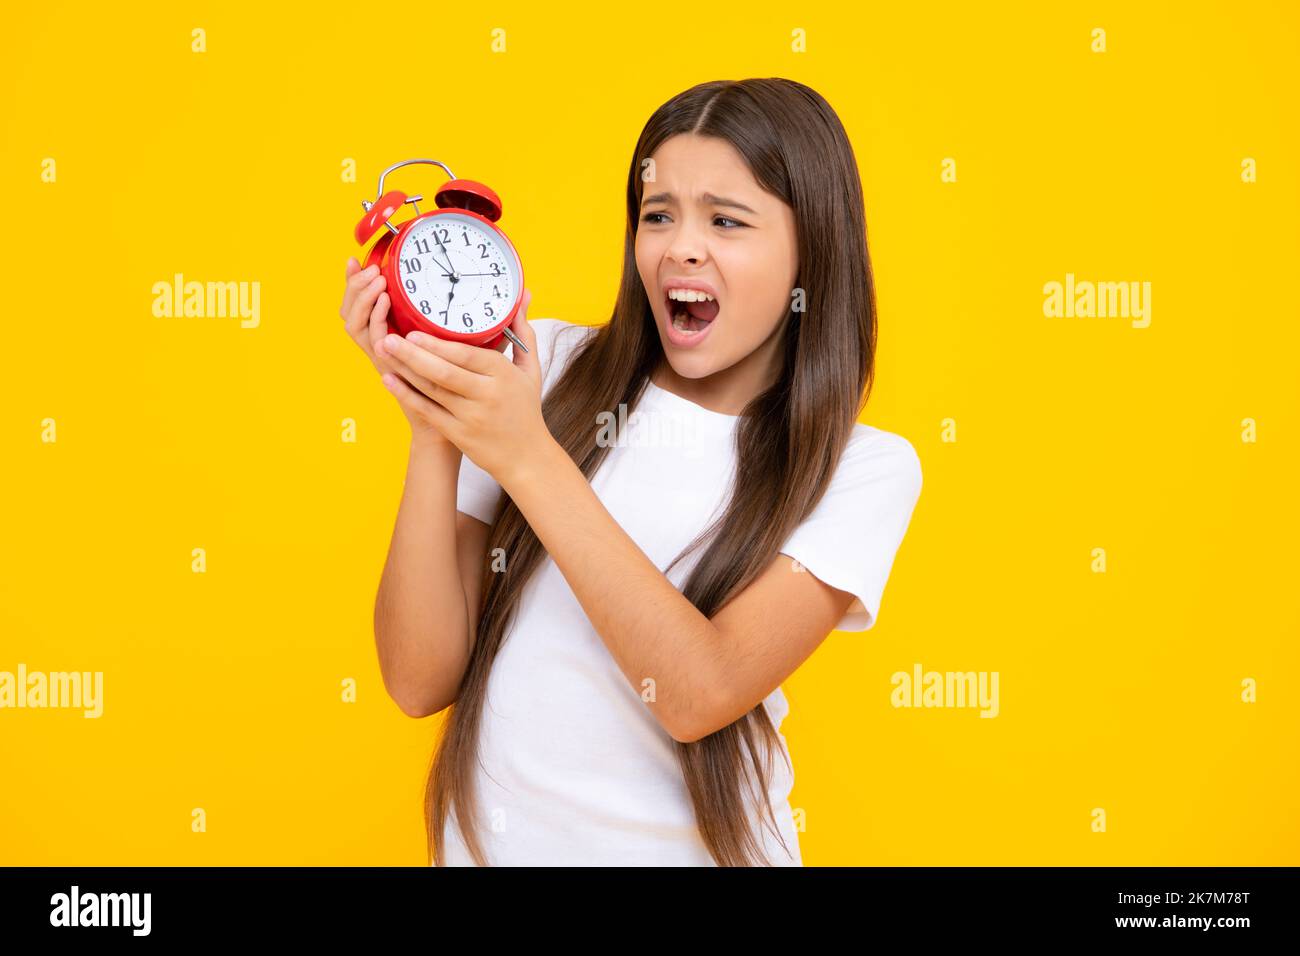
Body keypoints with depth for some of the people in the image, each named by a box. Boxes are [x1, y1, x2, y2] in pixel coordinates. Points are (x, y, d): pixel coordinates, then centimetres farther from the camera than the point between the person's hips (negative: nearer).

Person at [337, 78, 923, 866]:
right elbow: (420, 681, -10)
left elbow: (701, 692, -23)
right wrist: (433, 433, -21)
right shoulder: (550, 369, -7)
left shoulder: (865, 471, -9)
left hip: (691, 846, -1)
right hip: (488, 837, 1)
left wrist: (528, 457, -27)